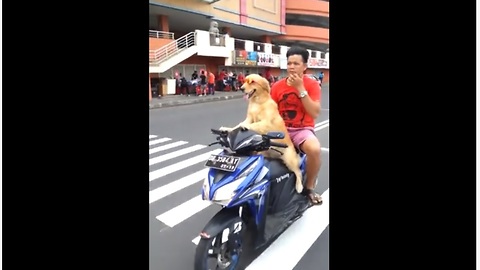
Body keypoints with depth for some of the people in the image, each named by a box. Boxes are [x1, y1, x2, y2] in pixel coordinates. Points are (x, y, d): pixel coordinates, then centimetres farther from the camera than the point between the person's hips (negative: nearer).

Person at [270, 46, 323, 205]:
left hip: (302, 130, -2)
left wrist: (300, 88, -18)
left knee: (315, 149, -34)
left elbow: (315, 113, -15)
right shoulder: (277, 86, 4)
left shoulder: (312, 85, -4)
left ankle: (309, 187, -6)